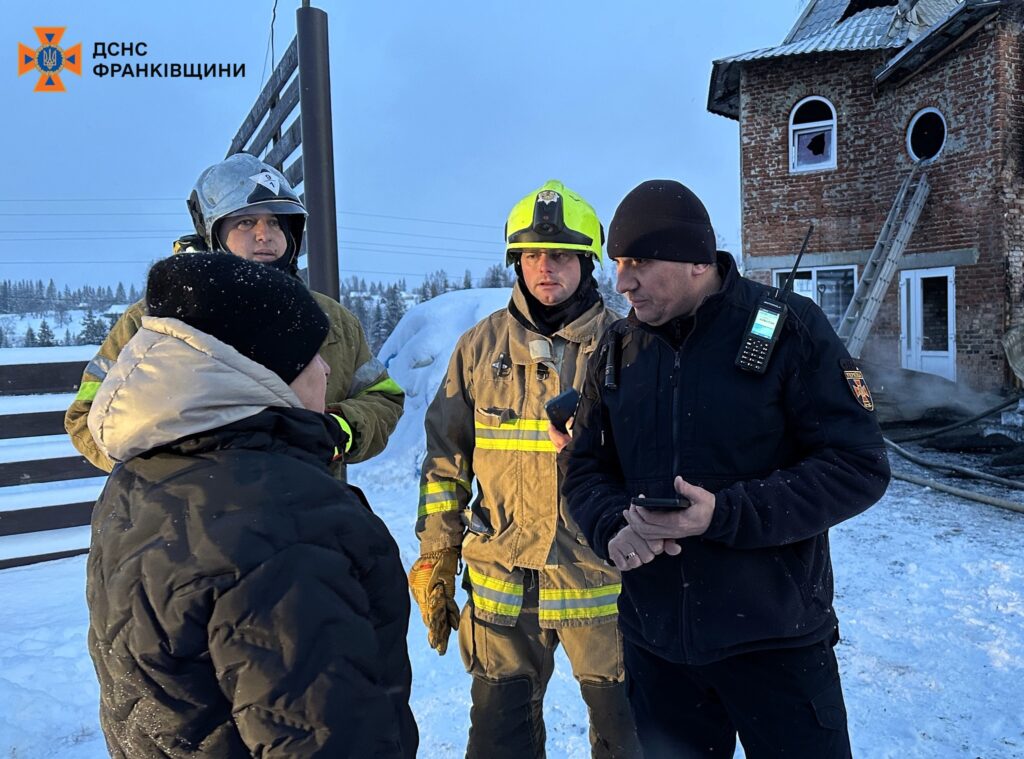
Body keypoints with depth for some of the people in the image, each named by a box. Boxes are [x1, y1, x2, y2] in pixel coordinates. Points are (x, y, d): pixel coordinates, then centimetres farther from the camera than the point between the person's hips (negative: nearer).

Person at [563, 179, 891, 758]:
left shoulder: (787, 326, -11)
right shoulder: (618, 349, 3)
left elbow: (859, 466, -14)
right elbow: (586, 465, 8)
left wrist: (725, 513, -24)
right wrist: (612, 527, -14)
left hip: (774, 639, -4)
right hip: (654, 639, 4)